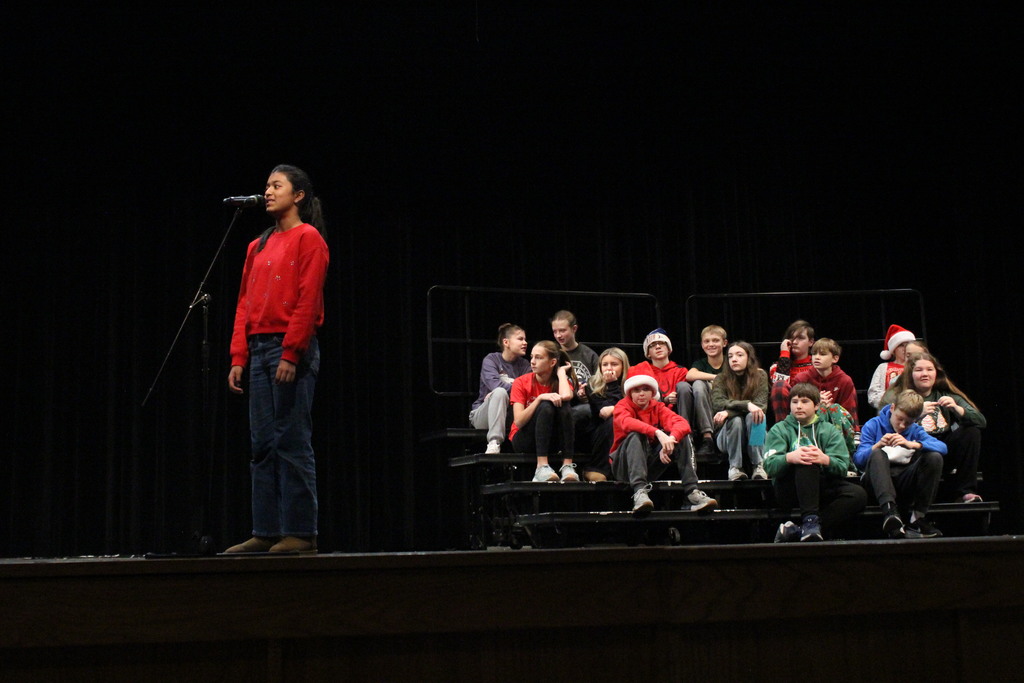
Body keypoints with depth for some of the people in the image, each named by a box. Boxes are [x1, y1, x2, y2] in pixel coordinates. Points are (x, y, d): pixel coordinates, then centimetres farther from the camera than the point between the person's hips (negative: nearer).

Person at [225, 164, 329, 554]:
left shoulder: (308, 238, -2)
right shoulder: (258, 247, 20)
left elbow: (307, 301, -11)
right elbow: (245, 304, 16)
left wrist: (291, 354, -17)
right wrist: (238, 357, 7)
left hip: (291, 350, -8)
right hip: (258, 349, 8)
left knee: (293, 442, -7)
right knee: (263, 445, 6)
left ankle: (300, 533, -3)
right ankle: (266, 532, 10)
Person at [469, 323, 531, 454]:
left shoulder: (524, 364, 8)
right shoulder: (491, 360, -4)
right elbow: (495, 384, -24)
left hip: (510, 416, 3)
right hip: (482, 416, -3)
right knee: (499, 392, -35)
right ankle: (494, 443, -43)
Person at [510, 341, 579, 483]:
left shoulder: (561, 380, 0)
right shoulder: (521, 382, -5)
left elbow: (566, 396, -27)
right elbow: (519, 421, -17)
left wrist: (561, 372, -11)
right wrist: (540, 398, -26)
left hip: (550, 441, 2)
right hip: (523, 440, -2)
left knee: (564, 406, -26)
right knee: (546, 406, -30)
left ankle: (568, 465, -34)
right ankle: (542, 467, -42)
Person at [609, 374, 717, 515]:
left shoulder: (658, 407, 6)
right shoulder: (623, 406, -4)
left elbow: (682, 423, -13)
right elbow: (627, 423, -30)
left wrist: (670, 439, -35)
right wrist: (658, 433, -43)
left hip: (651, 465, 4)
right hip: (625, 465, -4)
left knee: (678, 436, -16)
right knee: (636, 435, -31)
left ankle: (692, 492, -27)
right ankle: (640, 491, -48)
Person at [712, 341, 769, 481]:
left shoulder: (760, 376, -2)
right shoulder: (721, 379, -2)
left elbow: (761, 405, -15)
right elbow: (717, 403, -20)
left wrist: (729, 412, -27)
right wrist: (746, 405, -36)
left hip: (754, 434, 0)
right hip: (728, 435, 0)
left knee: (753, 416, -30)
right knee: (735, 420, -31)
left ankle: (758, 465, -29)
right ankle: (734, 467, -22)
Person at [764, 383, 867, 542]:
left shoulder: (830, 431, 15)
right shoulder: (779, 430, 11)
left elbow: (843, 466, -4)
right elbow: (769, 466, -8)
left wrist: (825, 460, -28)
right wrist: (789, 458, -30)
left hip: (820, 490, 3)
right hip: (789, 492, -3)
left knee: (858, 494, -25)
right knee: (806, 462, -30)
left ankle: (796, 531, -35)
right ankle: (810, 519, -40)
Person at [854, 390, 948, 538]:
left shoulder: (915, 430, 13)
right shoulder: (873, 426, 7)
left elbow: (943, 447, -7)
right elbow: (858, 460, -4)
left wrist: (911, 444, -21)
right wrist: (877, 445, -22)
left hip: (905, 484, 2)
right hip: (878, 480, -2)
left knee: (934, 457, -19)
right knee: (878, 454, -32)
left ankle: (919, 517, -21)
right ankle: (889, 511, -50)